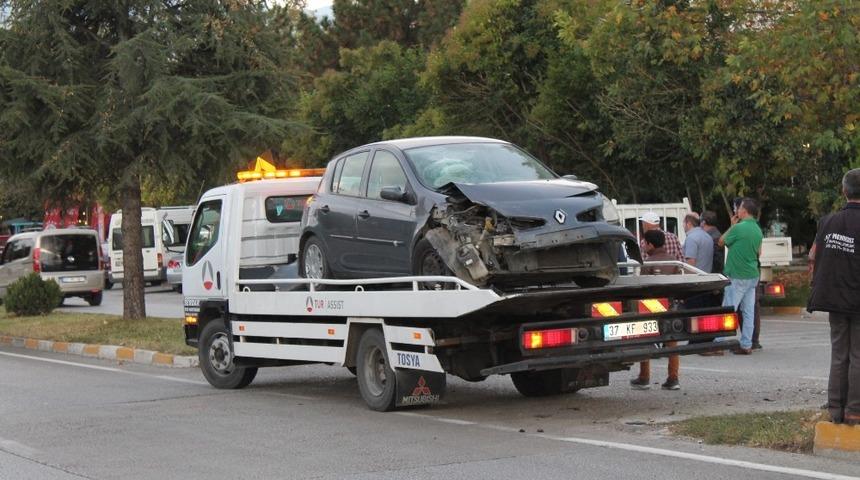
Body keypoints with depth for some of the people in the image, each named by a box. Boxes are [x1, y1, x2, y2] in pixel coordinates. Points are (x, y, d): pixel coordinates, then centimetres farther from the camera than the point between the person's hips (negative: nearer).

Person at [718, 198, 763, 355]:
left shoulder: (739, 228, -15)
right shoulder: (758, 230, 9)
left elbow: (721, 242, -2)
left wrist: (732, 225, 9)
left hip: (737, 277, -8)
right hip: (752, 275, 8)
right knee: (749, 312, 8)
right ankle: (746, 345, 9)